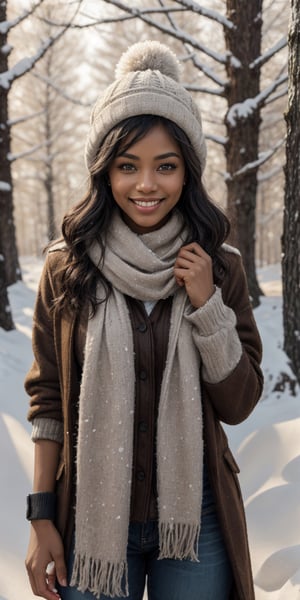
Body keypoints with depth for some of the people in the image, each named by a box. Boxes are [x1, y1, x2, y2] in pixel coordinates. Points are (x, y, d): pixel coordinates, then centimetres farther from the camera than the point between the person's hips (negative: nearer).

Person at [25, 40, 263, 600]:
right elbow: (49, 401, -1)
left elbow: (239, 403, -4)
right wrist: (42, 518, -2)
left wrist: (206, 303, -16)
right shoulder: (66, 266, -6)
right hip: (92, 519, 0)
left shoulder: (219, 265, -4)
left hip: (195, 520, 1)